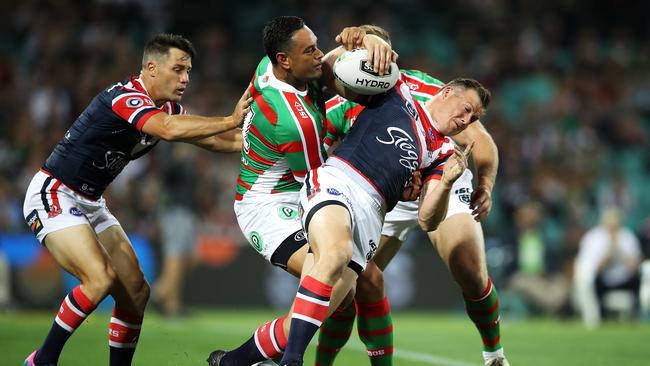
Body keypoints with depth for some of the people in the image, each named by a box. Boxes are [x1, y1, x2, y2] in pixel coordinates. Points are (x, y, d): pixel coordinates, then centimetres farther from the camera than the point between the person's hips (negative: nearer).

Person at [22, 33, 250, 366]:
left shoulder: (168, 108, 5)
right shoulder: (124, 97, -23)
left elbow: (213, 139, 10)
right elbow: (167, 129, -41)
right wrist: (231, 120, -38)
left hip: (90, 203, 9)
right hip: (53, 196, -9)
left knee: (135, 291, 2)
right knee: (101, 279, -23)